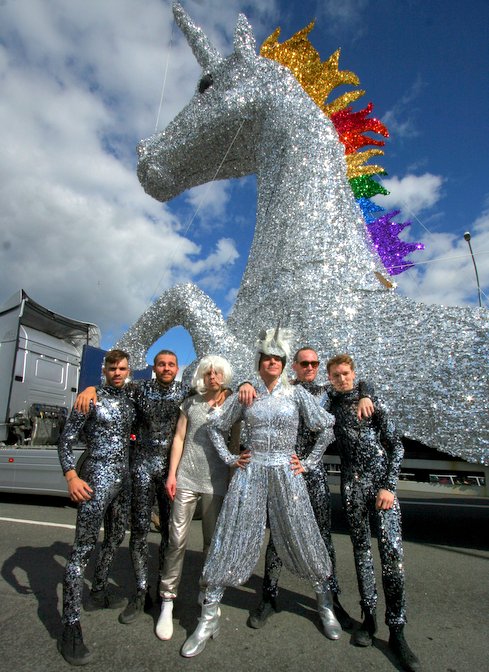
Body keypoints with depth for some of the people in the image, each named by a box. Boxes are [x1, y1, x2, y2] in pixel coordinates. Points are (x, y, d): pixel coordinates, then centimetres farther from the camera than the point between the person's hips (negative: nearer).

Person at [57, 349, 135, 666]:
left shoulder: (130, 402, 9)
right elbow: (67, 439, -9)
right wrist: (72, 476, -19)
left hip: (124, 478, 7)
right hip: (97, 477, -7)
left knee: (115, 539, 18)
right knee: (84, 547, -6)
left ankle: (99, 594, 39)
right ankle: (71, 628, 2)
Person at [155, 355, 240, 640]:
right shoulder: (191, 403, 7)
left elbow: (235, 443, 5)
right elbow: (179, 439, 7)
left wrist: (234, 478, 2)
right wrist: (172, 474, 1)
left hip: (217, 480, 0)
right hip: (186, 477, 0)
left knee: (213, 542, 11)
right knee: (177, 541, 1)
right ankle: (167, 603, 15)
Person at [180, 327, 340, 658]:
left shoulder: (296, 393, 0)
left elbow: (326, 428, 3)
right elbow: (216, 426, 12)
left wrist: (309, 463, 2)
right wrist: (230, 458, 5)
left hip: (286, 474, 0)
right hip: (250, 473, 1)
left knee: (302, 539, 10)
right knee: (231, 541, 2)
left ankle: (326, 605, 35)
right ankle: (209, 618, 18)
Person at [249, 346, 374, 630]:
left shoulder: (325, 391, 9)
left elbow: (361, 384, 14)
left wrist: (365, 398, -7)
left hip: (315, 471, 2)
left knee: (324, 536, 8)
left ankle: (331, 599, 24)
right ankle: (269, 597, 22)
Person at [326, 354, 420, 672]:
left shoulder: (372, 401, 1)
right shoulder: (330, 406, 8)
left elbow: (396, 445, 1)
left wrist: (389, 486, -8)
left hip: (382, 481, -2)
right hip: (352, 484, 2)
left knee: (392, 551, -8)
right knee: (361, 549, 9)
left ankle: (397, 631, 4)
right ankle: (369, 617, 23)